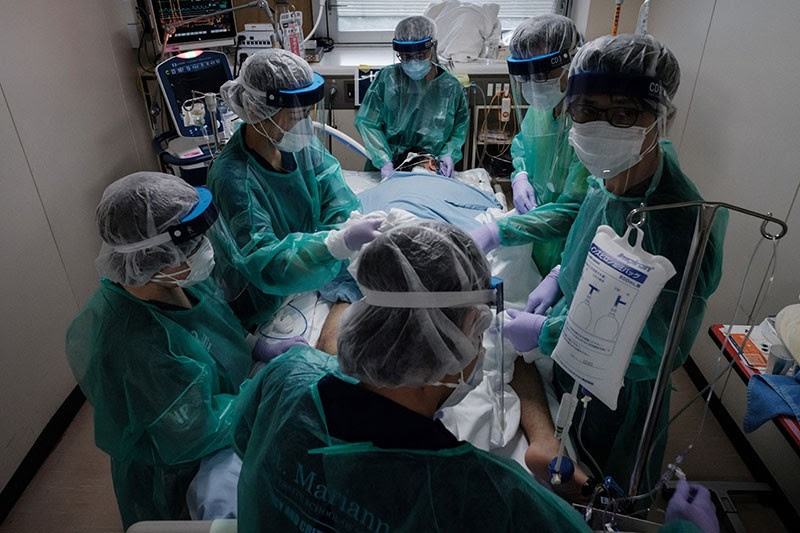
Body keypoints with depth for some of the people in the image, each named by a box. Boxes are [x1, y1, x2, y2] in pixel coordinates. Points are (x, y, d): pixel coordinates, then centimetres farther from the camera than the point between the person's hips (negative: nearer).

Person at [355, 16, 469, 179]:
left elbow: (459, 131, 10)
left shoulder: (451, 87, 1)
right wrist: (384, 161, -15)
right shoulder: (387, 78, -3)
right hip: (386, 170, -1)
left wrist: (448, 155, -10)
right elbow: (367, 122, -4)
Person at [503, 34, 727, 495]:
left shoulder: (681, 226, -37)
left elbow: (657, 353, -28)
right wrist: (560, 278, -4)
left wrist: (546, 334, -25)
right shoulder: (611, 177, -12)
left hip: (614, 400, -7)